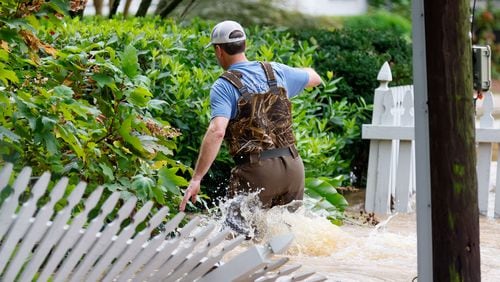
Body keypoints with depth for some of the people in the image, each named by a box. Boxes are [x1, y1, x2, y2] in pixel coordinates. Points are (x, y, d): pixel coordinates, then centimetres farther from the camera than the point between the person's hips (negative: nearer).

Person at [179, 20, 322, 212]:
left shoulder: (224, 86, -6)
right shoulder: (276, 72, 10)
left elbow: (216, 132, -20)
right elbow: (315, 78, 28)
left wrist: (196, 178, -22)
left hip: (257, 169, -5)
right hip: (293, 165, 5)